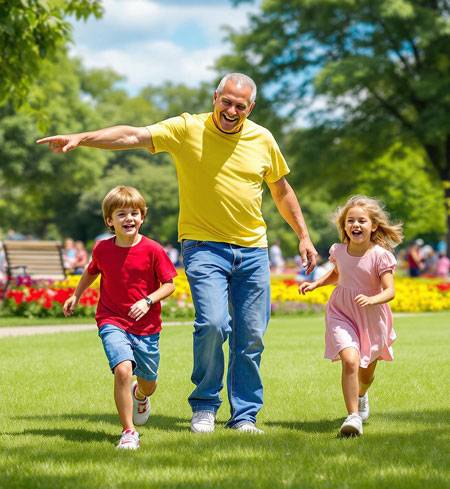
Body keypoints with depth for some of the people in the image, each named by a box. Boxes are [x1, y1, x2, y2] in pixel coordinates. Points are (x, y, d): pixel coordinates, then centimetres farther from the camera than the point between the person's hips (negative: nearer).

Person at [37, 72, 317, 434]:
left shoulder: (263, 139, 4)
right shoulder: (188, 129, -6)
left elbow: (282, 190, 18)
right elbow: (134, 136, -16)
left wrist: (304, 236, 18)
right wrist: (80, 138, -28)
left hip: (253, 249, 3)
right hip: (204, 245, -3)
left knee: (251, 337, 2)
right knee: (212, 323, -19)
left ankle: (245, 415, 16)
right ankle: (205, 405, 2)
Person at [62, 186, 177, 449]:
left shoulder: (153, 250, -10)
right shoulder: (102, 249, -2)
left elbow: (169, 285, -5)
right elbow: (91, 271, 21)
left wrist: (148, 301, -20)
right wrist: (76, 296, 24)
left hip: (146, 326, 0)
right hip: (112, 322, 0)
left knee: (149, 381, 13)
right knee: (123, 369, -25)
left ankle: (140, 394, 55)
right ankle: (129, 432, -14)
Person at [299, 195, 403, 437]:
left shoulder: (380, 255, -16)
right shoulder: (339, 251, -4)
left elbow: (389, 290, -20)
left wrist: (372, 299, -39)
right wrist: (315, 283, 6)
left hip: (371, 319, -1)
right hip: (341, 316, 1)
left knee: (366, 372, 18)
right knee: (350, 360, -25)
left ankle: (361, 395, 54)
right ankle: (353, 416, -22)